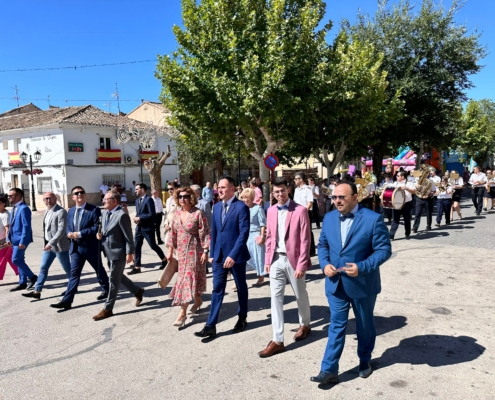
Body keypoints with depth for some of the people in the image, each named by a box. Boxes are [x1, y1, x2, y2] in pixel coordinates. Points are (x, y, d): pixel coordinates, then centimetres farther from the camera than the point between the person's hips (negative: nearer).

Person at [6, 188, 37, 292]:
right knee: (19, 260, 11)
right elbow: (11, 225, 19)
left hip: (21, 240, -9)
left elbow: (26, 226, -20)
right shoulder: (14, 208, 14)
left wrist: (22, 241, -23)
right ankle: (23, 283, 18)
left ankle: (32, 277, 5)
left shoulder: (24, 208, -15)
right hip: (14, 239, 9)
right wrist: (8, 238, 11)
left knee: (16, 260, -9)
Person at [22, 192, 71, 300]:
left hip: (59, 245, -8)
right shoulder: (47, 211, 12)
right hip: (48, 245, 8)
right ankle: (37, 291, 12)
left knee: (67, 268, 5)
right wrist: (47, 243, 15)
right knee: (43, 268, 7)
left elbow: (61, 230, -23)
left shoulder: (61, 211, -16)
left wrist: (51, 243, -27)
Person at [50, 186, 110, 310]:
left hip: (91, 246, -5)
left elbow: (98, 227, -18)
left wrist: (80, 233, -22)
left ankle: (106, 289, 35)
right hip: (75, 246, 5)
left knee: (99, 270, 13)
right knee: (74, 273, 3)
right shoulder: (70, 211, 11)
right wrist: (69, 233, -6)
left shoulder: (94, 210, -11)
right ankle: (67, 300, 4)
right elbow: (68, 226, 18)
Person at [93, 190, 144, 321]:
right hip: (108, 252, 9)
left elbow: (128, 236, -17)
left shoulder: (122, 215, -19)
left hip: (118, 252, -9)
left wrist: (129, 253, -17)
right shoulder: (104, 213, 8)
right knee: (118, 277, 19)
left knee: (113, 280, 1)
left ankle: (107, 309, 12)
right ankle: (138, 291, 37)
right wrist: (100, 235, -1)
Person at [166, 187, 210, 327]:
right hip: (181, 251, 7)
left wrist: (205, 252, -17)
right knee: (184, 278, 16)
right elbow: (173, 232, 10)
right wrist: (170, 251, 10)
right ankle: (197, 300, 38)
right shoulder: (177, 212, 5)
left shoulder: (198, 213, -15)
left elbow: (205, 234, -14)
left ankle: (183, 312, 2)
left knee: (188, 278, -4)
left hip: (194, 251, -6)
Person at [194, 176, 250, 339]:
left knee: (241, 288, 13)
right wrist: (212, 253, 11)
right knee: (217, 290, 5)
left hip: (236, 255, -5)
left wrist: (233, 255, -23)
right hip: (219, 255, 5)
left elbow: (244, 233, -18)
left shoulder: (241, 207, -12)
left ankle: (242, 318, 32)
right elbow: (214, 232, 13)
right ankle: (211, 325, 9)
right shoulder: (216, 207, 8)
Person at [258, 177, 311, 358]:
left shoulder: (300, 210, -12)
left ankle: (305, 325, 42)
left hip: (293, 259, -4)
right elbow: (269, 237, 11)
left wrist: (301, 265, -16)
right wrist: (267, 259, 7)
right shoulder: (271, 210, 5)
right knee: (276, 298, 3)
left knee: (300, 296, 15)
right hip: (276, 259, 4)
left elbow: (305, 240, -13)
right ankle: (277, 340, 10)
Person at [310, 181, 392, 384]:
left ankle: (364, 360, 41)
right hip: (336, 284, 3)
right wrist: (324, 264, -10)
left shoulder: (373, 219, -15)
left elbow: (384, 249, -14)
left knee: (364, 325, 18)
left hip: (363, 284, -3)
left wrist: (362, 267, -26)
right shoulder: (329, 218, 1)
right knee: (336, 326, 7)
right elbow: (322, 245, 9)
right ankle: (329, 369, 14)